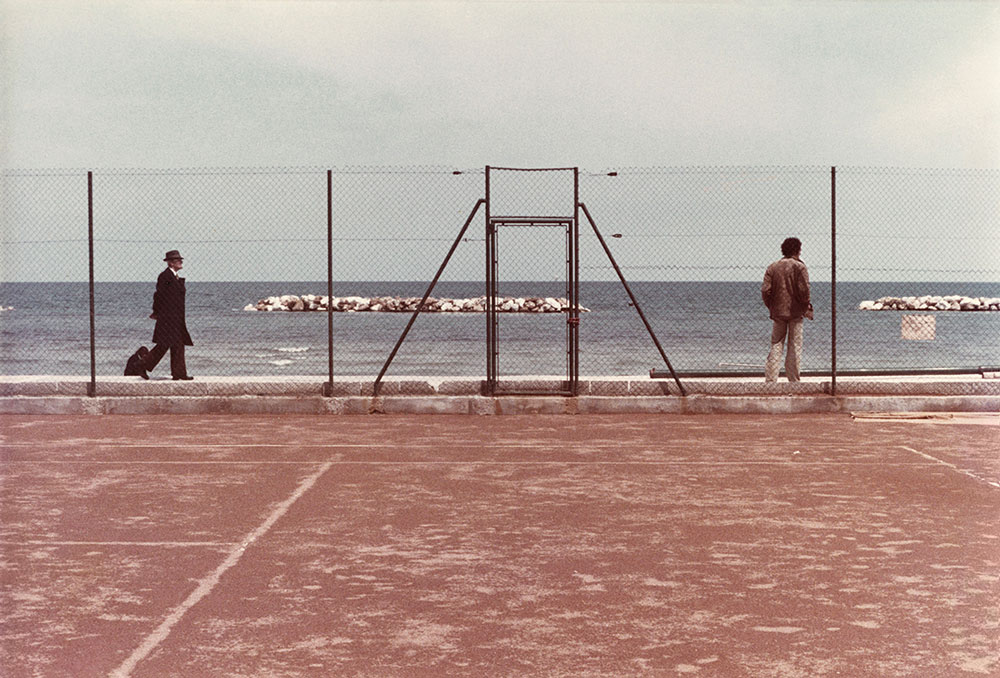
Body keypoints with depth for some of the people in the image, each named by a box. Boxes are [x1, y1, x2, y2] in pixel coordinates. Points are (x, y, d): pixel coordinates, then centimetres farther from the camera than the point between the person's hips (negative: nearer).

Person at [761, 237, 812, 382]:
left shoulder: (772, 267, 5)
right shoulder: (799, 267, -6)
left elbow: (765, 290, -1)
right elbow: (804, 290, -14)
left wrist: (771, 307, 11)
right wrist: (806, 307, 1)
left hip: (777, 312, 3)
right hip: (795, 312, -3)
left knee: (776, 346, 7)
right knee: (795, 347, 3)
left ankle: (770, 379, 0)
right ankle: (793, 380, 5)